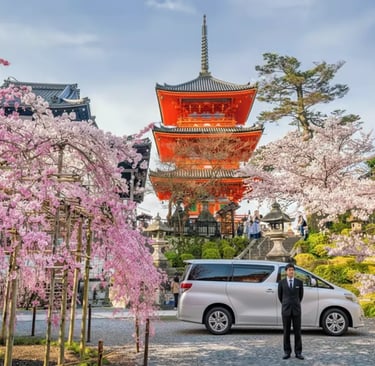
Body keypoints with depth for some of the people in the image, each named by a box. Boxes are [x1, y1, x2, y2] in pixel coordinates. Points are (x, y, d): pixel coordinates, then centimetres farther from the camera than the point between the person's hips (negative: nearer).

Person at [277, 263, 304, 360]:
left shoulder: (299, 282, 3)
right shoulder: (281, 282, 0)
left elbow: (301, 295, 16)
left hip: (296, 310, 1)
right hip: (285, 310, -1)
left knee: (297, 331, 3)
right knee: (286, 332, 4)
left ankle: (298, 352, 10)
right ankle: (287, 352, 11)